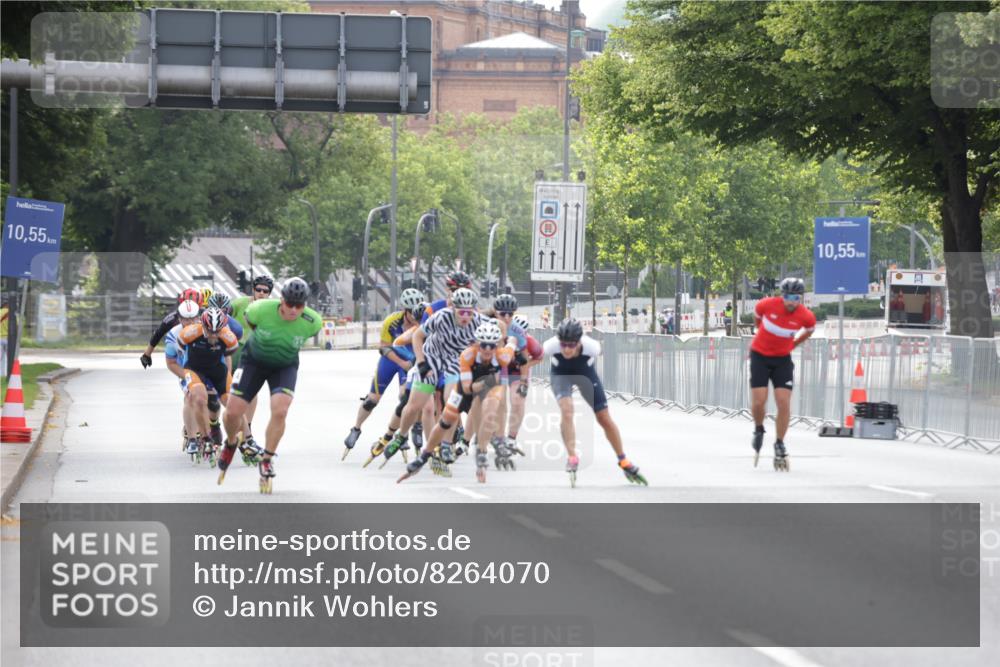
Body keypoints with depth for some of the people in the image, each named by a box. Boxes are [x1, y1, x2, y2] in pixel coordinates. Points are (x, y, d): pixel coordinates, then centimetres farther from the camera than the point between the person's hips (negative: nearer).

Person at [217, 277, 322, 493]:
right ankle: (231, 443, 29)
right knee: (232, 412, -6)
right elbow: (249, 320, -4)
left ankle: (267, 460, -3)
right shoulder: (261, 310, -30)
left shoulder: (312, 322, -25)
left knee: (280, 411, -23)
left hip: (285, 367, 0)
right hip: (254, 360, 0)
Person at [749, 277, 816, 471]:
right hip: (760, 355, -1)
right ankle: (758, 431, 20)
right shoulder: (767, 305, -20)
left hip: (783, 359, 1)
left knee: (784, 403, -9)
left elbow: (809, 330, 9)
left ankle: (780, 446, 5)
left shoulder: (807, 316, -16)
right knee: (758, 401, -11)